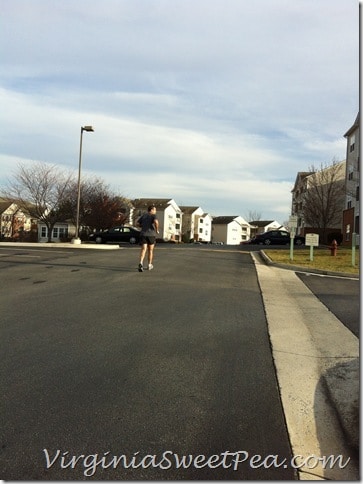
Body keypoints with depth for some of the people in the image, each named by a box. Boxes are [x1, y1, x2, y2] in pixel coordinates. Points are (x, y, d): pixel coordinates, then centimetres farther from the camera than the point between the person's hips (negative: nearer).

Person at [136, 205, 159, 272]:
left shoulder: (143, 215, 14)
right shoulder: (153, 216, -1)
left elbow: (137, 223, 11)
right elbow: (156, 221, -21)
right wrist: (157, 230, -7)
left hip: (143, 234, 3)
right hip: (151, 234, -3)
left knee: (143, 250, -7)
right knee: (150, 250, 13)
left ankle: (141, 263, -31)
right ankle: (149, 265, 21)